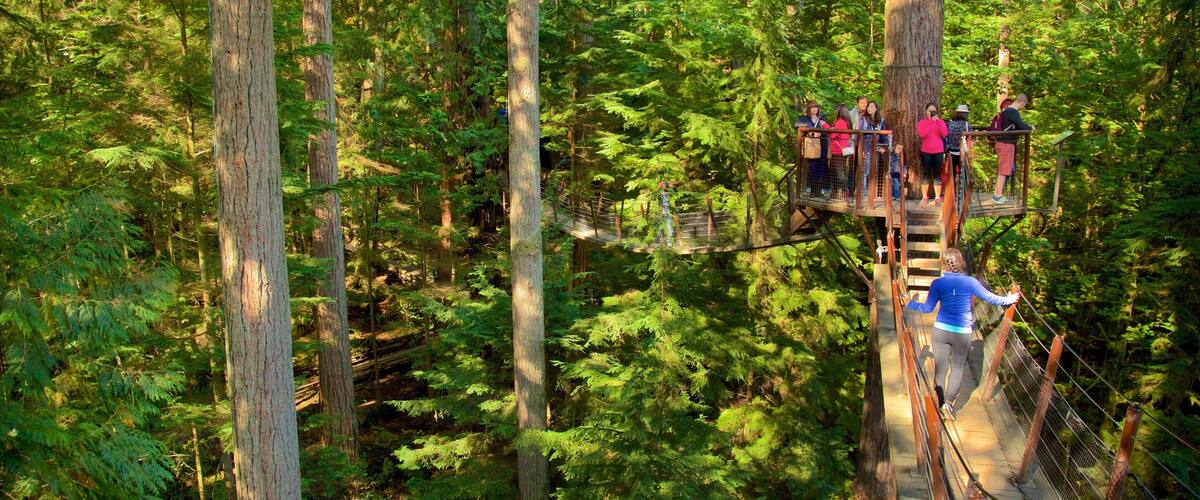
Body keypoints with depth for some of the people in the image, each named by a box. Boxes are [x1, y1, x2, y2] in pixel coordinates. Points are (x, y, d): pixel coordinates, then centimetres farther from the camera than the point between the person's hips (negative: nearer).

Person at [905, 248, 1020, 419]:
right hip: (962, 333, -1)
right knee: (957, 368, 11)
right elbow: (990, 297, 2)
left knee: (940, 368, 12)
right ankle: (949, 403, 0)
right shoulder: (970, 282, -9)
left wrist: (909, 303, 13)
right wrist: (1007, 300, 19)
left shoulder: (938, 283, -7)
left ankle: (938, 402, 18)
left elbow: (927, 308, -2)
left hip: (941, 330, 1)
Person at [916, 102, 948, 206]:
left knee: (937, 175, 1)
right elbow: (922, 134, -15)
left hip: (938, 152, 1)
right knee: (926, 174, -1)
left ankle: (937, 197, 4)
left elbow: (945, 133, -7)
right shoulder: (922, 122, 3)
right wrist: (931, 121, -15)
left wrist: (937, 121, -10)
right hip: (926, 152, -1)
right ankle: (924, 197, 3)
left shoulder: (940, 121, 9)